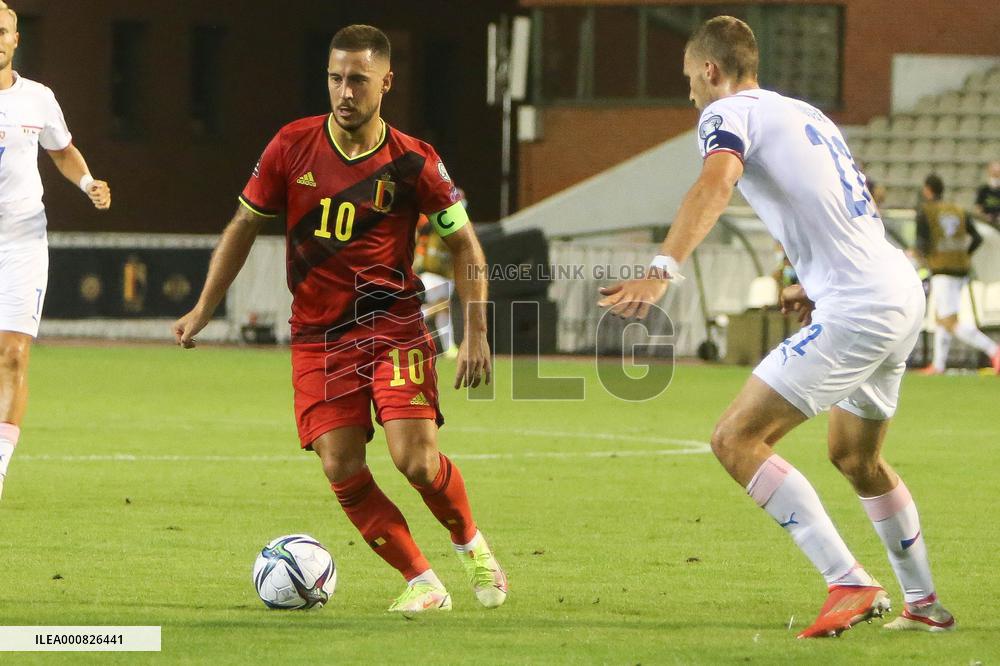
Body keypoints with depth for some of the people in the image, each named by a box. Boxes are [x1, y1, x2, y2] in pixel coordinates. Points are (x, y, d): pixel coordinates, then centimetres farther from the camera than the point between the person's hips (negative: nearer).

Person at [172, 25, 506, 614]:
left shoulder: (412, 162, -7)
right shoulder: (293, 146, -2)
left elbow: (465, 244, 4)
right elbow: (245, 225, 11)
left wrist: (476, 333, -4)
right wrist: (204, 310, 10)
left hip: (394, 326, -2)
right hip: (319, 337, 2)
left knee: (417, 460, -16)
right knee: (342, 471, -9)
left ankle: (472, 545, 14)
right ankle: (424, 584, 4)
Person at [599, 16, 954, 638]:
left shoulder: (728, 111, -4)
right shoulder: (807, 114, 23)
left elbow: (717, 181, -27)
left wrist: (663, 271, -38)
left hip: (856, 308, -9)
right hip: (904, 291, 9)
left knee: (737, 440, -10)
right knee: (856, 458, 27)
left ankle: (850, 585, -15)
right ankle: (925, 604, 35)